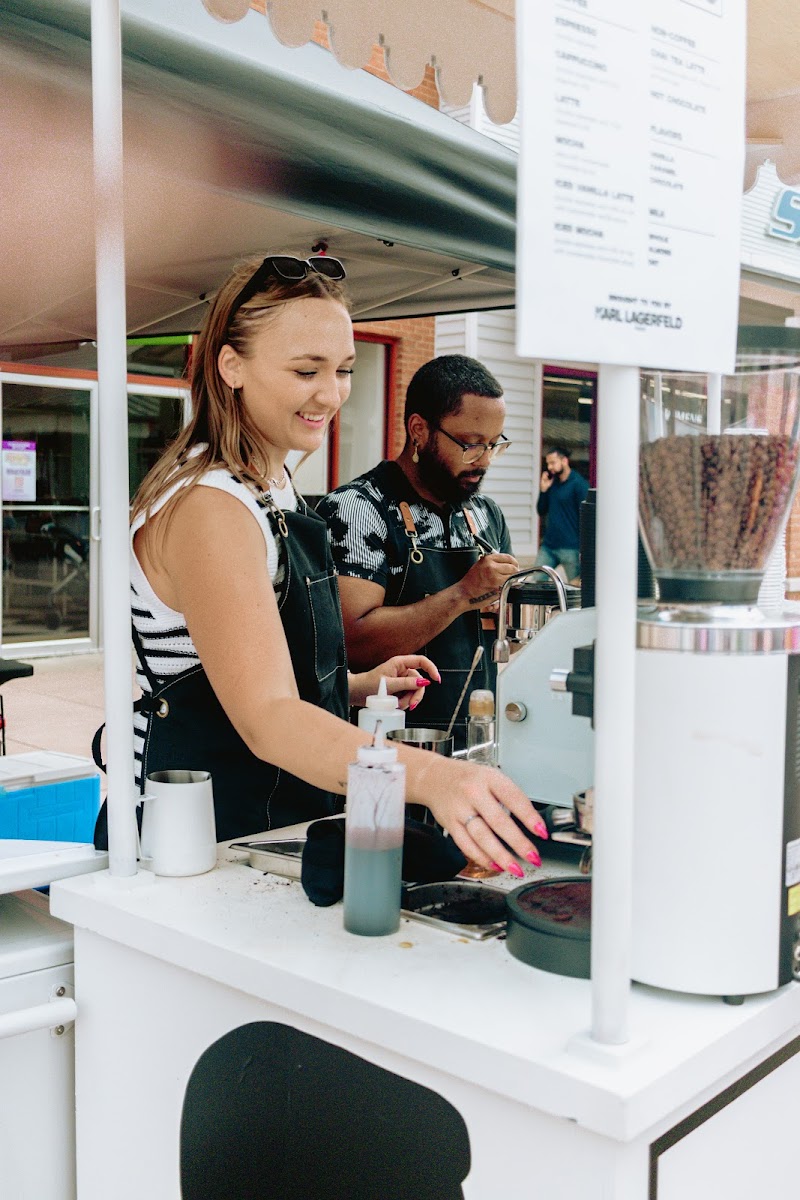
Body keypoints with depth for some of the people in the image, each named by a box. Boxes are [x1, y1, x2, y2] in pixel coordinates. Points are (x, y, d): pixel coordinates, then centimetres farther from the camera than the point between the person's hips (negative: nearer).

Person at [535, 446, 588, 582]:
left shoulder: (579, 484, -7)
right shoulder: (552, 483, 13)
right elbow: (542, 512, 15)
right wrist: (543, 490, 1)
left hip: (570, 549, -6)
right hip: (548, 545, 7)